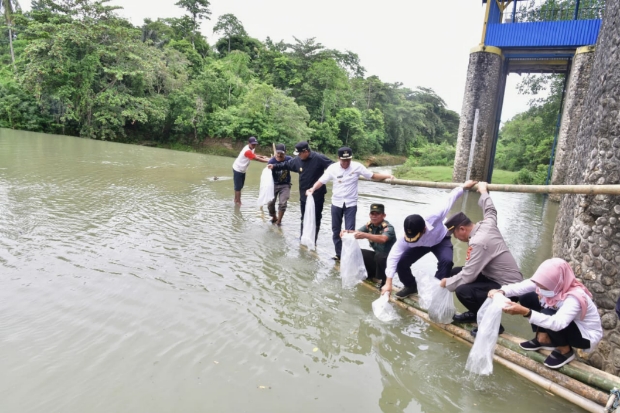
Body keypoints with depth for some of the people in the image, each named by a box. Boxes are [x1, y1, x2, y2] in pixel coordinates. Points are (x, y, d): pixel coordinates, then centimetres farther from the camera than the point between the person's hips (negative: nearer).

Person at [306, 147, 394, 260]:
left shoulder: (357, 166, -9)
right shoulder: (333, 168, -7)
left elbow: (372, 176, -4)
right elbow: (321, 181, -6)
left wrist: (388, 176, -16)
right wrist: (312, 189, -24)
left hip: (351, 204, -2)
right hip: (336, 203, 2)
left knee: (350, 231, -5)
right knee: (336, 230, 11)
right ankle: (339, 254, 26)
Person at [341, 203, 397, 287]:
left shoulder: (388, 228, -23)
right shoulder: (369, 225, -4)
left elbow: (383, 239, -44)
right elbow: (357, 232, -13)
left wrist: (365, 235, -59)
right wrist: (347, 232, -36)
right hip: (376, 256, 7)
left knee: (379, 257, -36)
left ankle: (385, 281, -10)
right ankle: (372, 274, 13)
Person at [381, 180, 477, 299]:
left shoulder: (433, 217, -44)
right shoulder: (406, 237, -37)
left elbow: (449, 200, -28)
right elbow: (393, 257, -33)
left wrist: (463, 186, -13)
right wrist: (388, 283, -37)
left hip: (440, 240, -1)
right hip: (421, 245, 2)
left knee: (447, 261, -31)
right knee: (401, 262, -14)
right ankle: (410, 286, 16)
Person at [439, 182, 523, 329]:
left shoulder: (478, 242, -28)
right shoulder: (487, 224, -3)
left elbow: (467, 276, -28)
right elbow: (490, 210, 22)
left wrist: (447, 283, -10)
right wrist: (483, 191, 37)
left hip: (507, 287, -10)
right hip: (500, 278, 10)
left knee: (462, 290, -29)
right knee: (456, 272, 8)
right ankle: (475, 313, 22)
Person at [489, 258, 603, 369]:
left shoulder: (574, 298, -37)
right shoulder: (548, 284, -18)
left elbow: (556, 323, -49)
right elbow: (520, 286, -24)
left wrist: (525, 312, -57)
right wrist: (501, 292, -42)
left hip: (587, 335, -7)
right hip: (560, 323, 7)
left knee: (546, 314, -35)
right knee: (527, 298, -10)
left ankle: (565, 352, -7)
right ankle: (544, 339, 5)